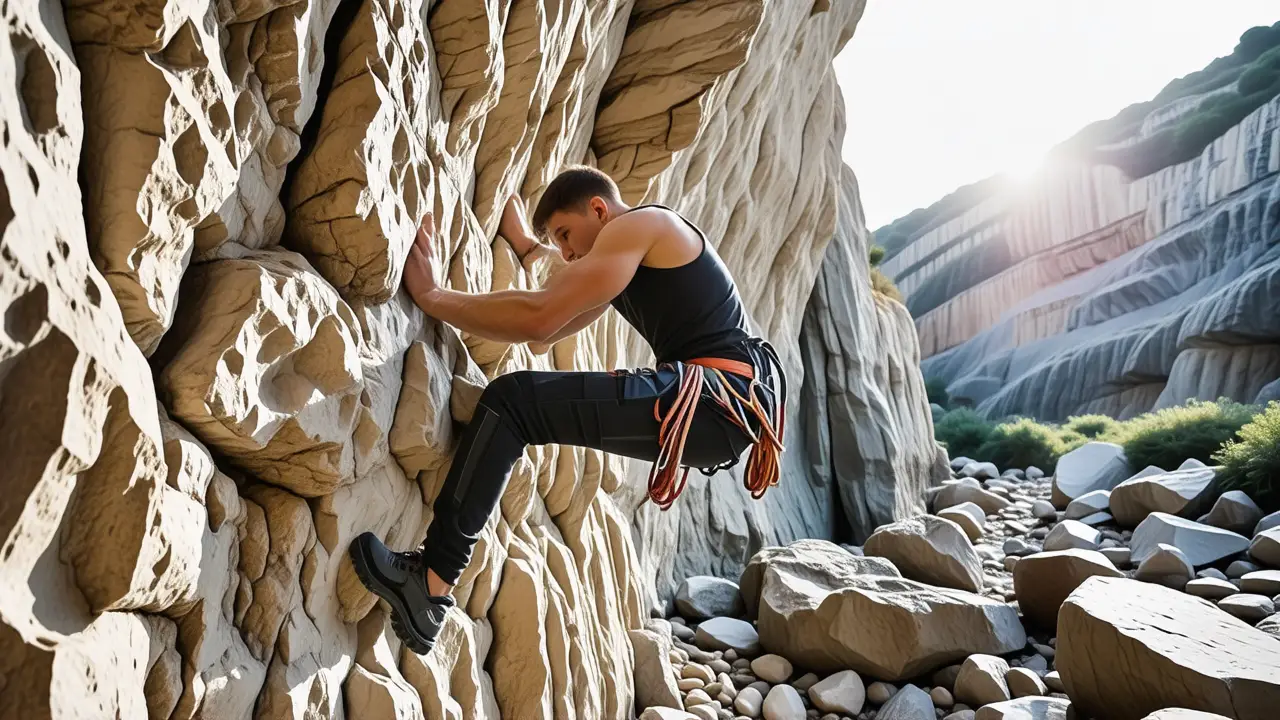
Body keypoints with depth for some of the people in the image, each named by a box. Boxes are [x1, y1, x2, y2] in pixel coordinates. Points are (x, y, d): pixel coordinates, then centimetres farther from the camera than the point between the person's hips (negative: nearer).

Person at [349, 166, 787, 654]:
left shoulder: (639, 224, -3)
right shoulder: (629, 261, 26)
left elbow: (539, 320, -13)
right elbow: (553, 329, 32)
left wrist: (428, 296, -4)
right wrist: (524, 244, 39)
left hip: (717, 399, -11)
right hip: (720, 410, 11)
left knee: (513, 400, -16)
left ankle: (429, 586, -16)